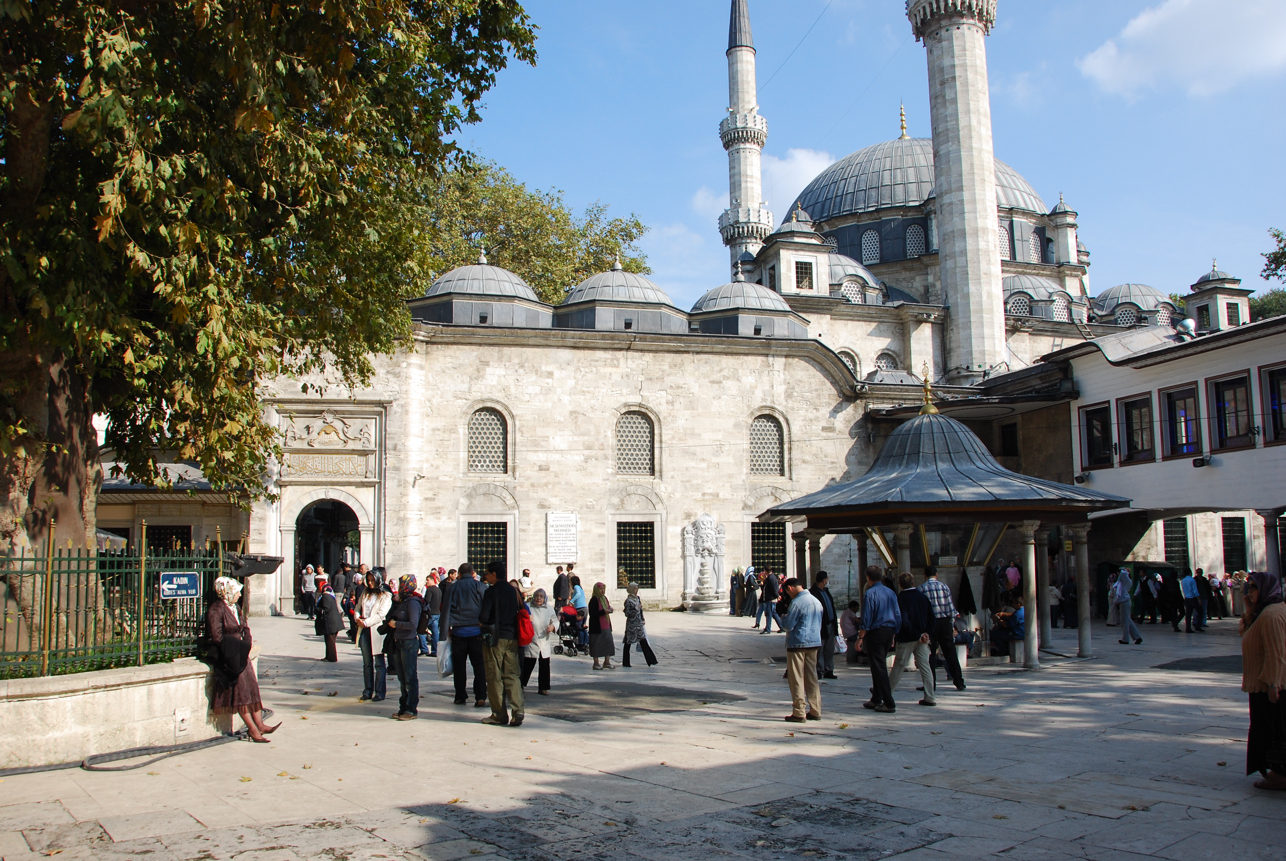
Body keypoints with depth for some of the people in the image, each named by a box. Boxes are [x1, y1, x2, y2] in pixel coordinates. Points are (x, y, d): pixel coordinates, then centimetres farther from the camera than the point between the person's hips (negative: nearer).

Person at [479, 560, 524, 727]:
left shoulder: (491, 591, -11)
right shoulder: (513, 590, 7)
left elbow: (483, 616, -16)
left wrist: (481, 622, 5)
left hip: (494, 638, -6)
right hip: (512, 637, 6)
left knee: (494, 677, 3)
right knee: (511, 675, 7)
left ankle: (499, 715, 5)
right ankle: (517, 713, -2)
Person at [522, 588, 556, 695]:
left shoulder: (549, 609, 5)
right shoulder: (527, 607, -4)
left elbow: (556, 621, 13)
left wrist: (552, 626, -8)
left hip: (545, 643, 3)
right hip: (531, 642, -3)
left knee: (545, 666, 6)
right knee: (528, 665, 0)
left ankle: (543, 688, 17)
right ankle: (521, 686, 16)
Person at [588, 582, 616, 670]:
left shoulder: (604, 598, 12)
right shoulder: (594, 600, -13)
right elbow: (592, 614, -19)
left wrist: (609, 609, 0)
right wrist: (604, 611, -25)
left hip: (606, 625, 8)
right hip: (597, 626, -8)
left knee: (608, 643, 8)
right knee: (596, 644, 0)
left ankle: (607, 662, 18)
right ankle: (596, 663, 9)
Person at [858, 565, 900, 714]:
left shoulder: (870, 594, -11)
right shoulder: (891, 592, 8)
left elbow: (866, 618, -15)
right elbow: (898, 616, 11)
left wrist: (860, 637, -10)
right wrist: (893, 635, 19)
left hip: (875, 632, -7)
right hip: (889, 631, 7)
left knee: (879, 668, -4)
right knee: (880, 666, 18)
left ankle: (889, 703, -7)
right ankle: (876, 699, 23)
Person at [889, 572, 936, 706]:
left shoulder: (900, 598, -9)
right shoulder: (922, 596, 6)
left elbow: (903, 620, -16)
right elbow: (931, 617, 4)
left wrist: (918, 635, -12)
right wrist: (928, 635, 0)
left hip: (907, 638, -4)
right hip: (922, 639, 4)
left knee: (898, 666, 5)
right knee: (924, 666, 5)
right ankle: (929, 697, 3)